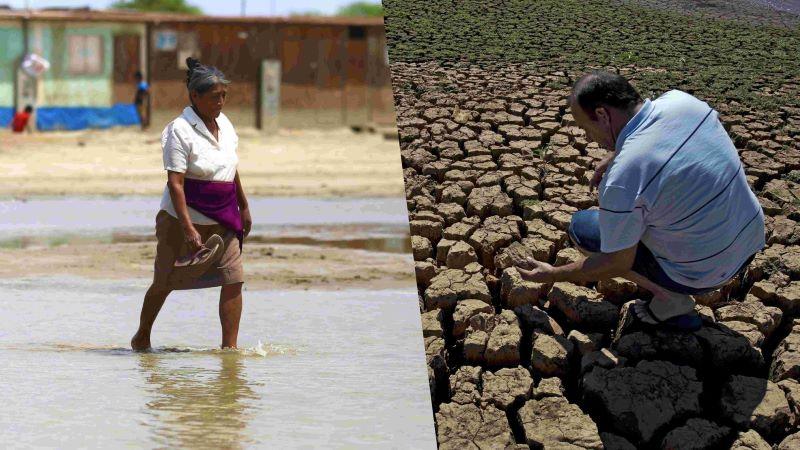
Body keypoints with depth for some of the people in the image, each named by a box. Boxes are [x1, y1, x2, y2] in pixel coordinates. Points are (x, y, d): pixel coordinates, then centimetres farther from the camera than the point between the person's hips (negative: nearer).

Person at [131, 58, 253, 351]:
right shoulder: (180, 131, -18)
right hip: (184, 218, -6)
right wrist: (188, 229, -28)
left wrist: (244, 208, 22)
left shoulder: (224, 124, 5)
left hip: (222, 221, 6)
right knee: (165, 282, 8)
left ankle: (229, 347, -3)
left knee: (233, 279, -6)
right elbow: (175, 183, -22)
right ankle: (142, 337, 28)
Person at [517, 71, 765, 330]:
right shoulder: (679, 100, -9)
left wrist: (552, 276, -1)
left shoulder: (623, 177, -27)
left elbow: (617, 263, -14)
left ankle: (670, 300, 3)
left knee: (581, 227, 5)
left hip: (703, 274, -7)